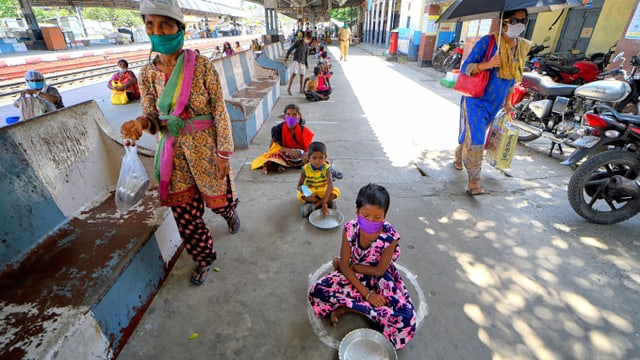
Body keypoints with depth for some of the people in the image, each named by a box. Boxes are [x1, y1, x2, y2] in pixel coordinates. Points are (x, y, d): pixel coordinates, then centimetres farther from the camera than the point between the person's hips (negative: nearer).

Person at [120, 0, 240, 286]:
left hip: (205, 147, -3)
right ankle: (204, 257, 33)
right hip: (173, 152, 4)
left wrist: (224, 152, -13)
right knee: (184, 212, 9)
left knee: (219, 199, 13)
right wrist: (140, 123, -21)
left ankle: (230, 212, 53)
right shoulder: (147, 73, 3)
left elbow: (220, 111, -10)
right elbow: (153, 114, 3)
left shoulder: (201, 65, -9)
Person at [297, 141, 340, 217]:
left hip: (323, 191, 0)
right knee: (300, 196, -31)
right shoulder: (305, 169, -18)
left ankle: (314, 205, -24)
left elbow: (330, 185, -32)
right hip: (309, 192, 0)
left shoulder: (326, 168, -20)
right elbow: (299, 185, -12)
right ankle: (326, 202, -20)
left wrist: (324, 202, -43)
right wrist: (301, 188, -40)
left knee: (336, 191, -26)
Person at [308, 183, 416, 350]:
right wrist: (366, 293, -19)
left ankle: (347, 306, -12)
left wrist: (350, 264, -10)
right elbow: (344, 265, -15)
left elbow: (379, 271, -15)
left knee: (406, 319, -25)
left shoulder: (390, 236, -26)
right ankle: (360, 305, -9)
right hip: (353, 275, 0)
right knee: (316, 292, -21)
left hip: (379, 278, 0)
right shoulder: (350, 228, -22)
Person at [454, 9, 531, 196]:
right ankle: (474, 180, -5)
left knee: (473, 136, 18)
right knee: (475, 140, -13)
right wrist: (487, 64, -30)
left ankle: (459, 158, 43)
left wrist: (507, 102, 17)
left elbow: (513, 76, 17)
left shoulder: (523, 47, 7)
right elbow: (465, 67, -13)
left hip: (495, 103, 6)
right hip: (476, 99, -6)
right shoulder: (487, 41, -12)